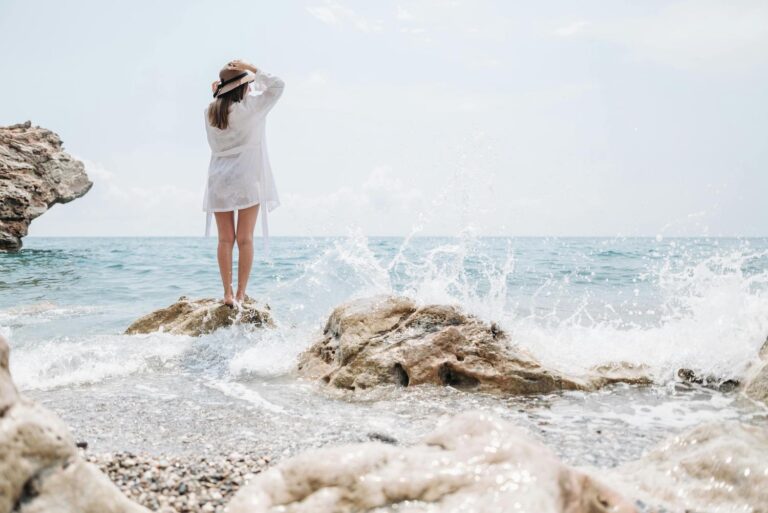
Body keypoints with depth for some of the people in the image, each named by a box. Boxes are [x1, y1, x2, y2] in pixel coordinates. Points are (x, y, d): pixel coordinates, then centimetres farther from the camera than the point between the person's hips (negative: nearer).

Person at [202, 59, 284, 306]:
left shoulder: (210, 112, 5)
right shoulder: (249, 106, -8)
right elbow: (277, 85, -1)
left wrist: (218, 95, 18)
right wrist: (252, 69, 1)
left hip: (219, 181, 4)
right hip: (246, 179, -4)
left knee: (225, 239, 6)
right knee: (245, 239, 1)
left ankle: (228, 294, 5)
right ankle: (240, 294, 1)